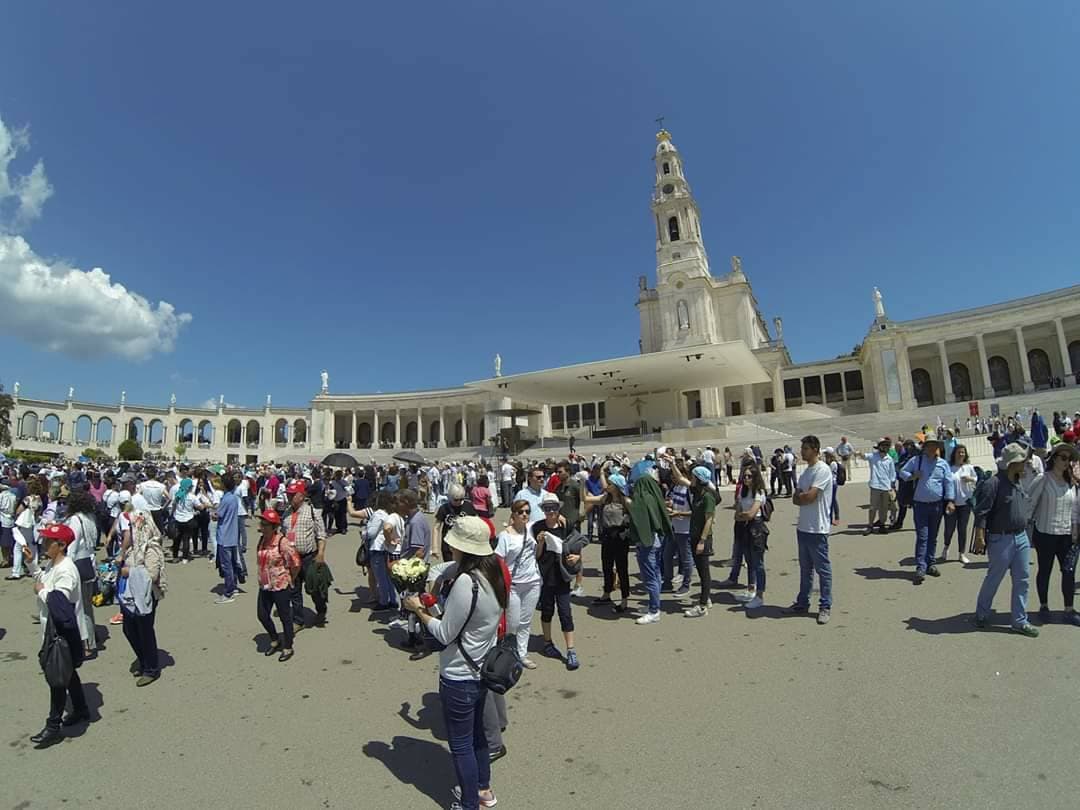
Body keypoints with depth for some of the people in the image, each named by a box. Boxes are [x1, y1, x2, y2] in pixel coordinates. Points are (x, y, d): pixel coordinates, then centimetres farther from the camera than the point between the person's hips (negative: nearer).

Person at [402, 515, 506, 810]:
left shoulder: (466, 582, -31)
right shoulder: (493, 573, -5)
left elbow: (445, 634, -22)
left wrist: (418, 610, -10)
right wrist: (436, 607, 7)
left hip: (459, 677, -8)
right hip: (482, 669, 8)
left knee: (461, 744, 13)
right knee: (476, 732, 27)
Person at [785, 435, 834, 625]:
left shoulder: (823, 470, -14)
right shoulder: (806, 471, 14)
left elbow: (809, 496, -21)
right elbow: (796, 499, 10)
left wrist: (800, 496, -2)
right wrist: (803, 497, -10)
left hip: (817, 529, -9)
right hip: (803, 526, 9)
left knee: (822, 568, 2)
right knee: (805, 568, 17)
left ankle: (825, 607, 13)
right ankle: (803, 602, 27)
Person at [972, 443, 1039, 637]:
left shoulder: (1018, 484, 9)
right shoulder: (993, 484, -18)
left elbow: (1023, 510, 18)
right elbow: (981, 513, -19)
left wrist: (1024, 533, 17)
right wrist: (979, 537, -21)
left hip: (1021, 537, 8)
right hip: (1001, 539, -8)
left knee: (1022, 580, 11)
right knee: (994, 579, 5)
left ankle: (1020, 621, 21)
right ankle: (981, 614, 22)